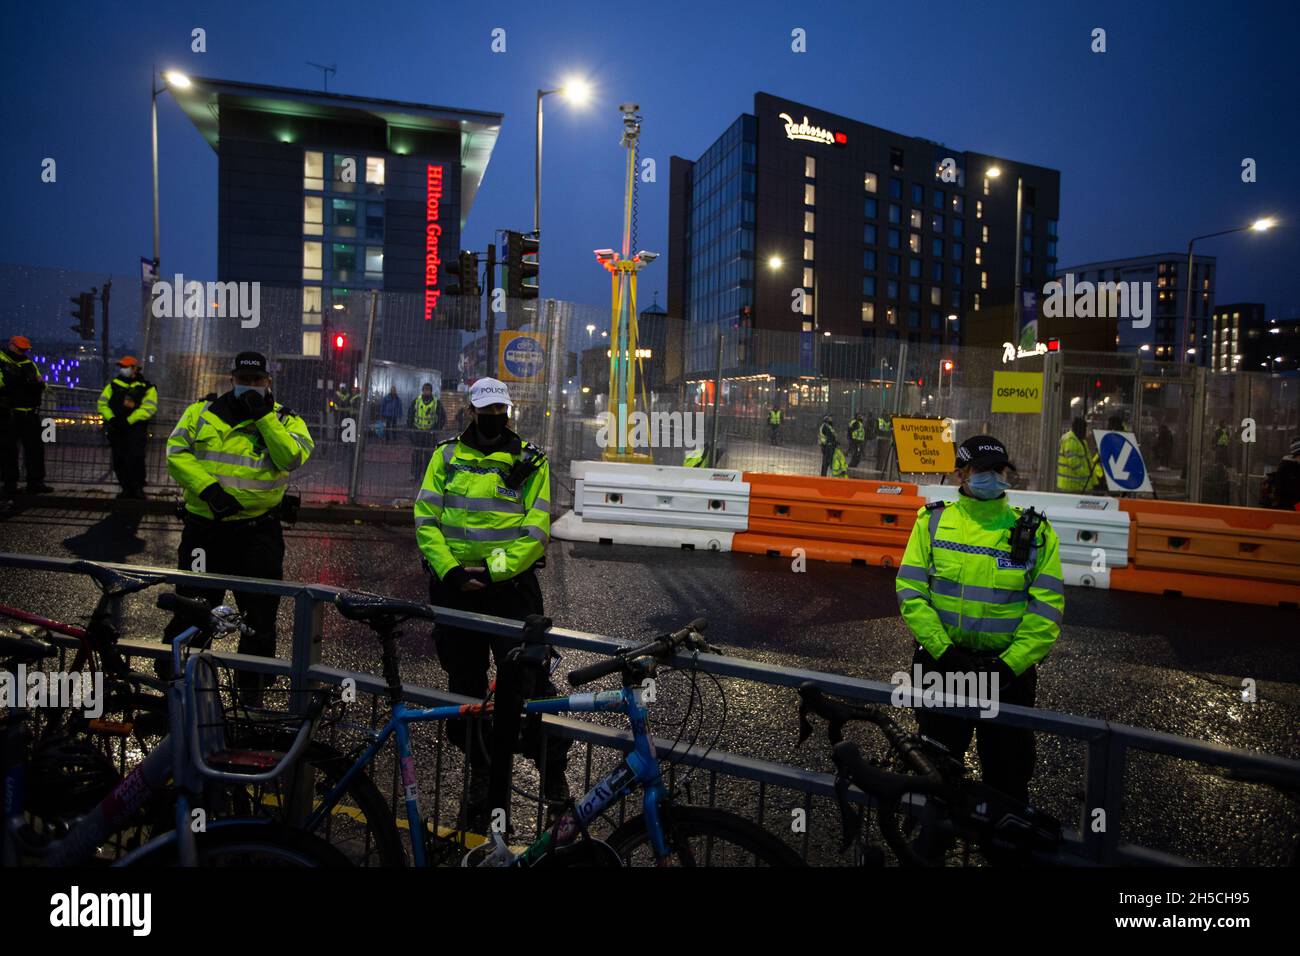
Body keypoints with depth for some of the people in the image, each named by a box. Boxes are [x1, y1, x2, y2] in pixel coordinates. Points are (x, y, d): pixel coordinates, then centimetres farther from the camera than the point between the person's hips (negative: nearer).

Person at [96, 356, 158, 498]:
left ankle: (138, 488, -1)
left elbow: (149, 407, -12)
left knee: (135, 459, -14)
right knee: (119, 460, 6)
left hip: (136, 429, -4)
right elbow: (102, 403, 10)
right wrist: (111, 418, -8)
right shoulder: (114, 385, 12)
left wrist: (129, 420, -18)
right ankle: (126, 489, 15)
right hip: (117, 429, 4)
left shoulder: (146, 387, 0)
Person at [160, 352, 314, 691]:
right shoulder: (202, 412, 7)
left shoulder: (285, 419, 3)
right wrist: (208, 487, -15)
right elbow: (176, 452, -1)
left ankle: (252, 684, 25)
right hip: (205, 527, 1)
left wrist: (265, 416, -17)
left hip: (258, 532, 0)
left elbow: (293, 459, -14)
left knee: (260, 612, 8)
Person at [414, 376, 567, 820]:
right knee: (465, 683, 13)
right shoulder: (446, 455, 7)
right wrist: (450, 570, -11)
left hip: (511, 586, -2)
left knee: (529, 680, -3)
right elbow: (425, 519, 2)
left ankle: (554, 772, 13)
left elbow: (536, 530, -6)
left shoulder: (530, 460, 1)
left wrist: (493, 570, -16)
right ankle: (480, 771, 30)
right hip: (454, 584, 3)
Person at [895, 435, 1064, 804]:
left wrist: (1010, 664, -16)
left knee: (1008, 772, 14)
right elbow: (910, 590, -7)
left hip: (1008, 670, 0)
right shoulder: (933, 521, -2)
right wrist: (944, 651, -16)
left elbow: (1047, 609, -6)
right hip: (941, 663, 1)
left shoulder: (1035, 532, -2)